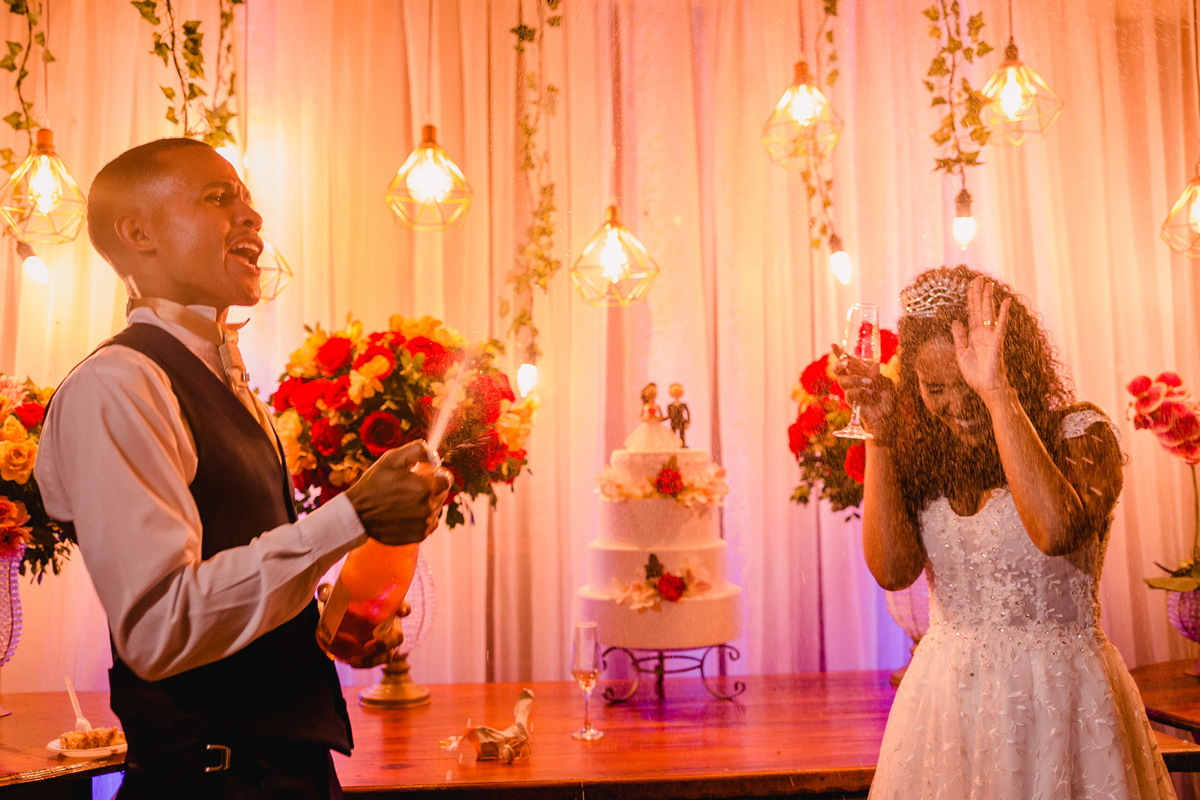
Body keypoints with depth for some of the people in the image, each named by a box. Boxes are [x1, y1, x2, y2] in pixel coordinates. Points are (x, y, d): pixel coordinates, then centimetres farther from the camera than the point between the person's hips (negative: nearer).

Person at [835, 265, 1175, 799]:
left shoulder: (1080, 432, -9)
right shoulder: (922, 456, 2)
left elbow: (1056, 532, -30)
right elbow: (891, 570, -11)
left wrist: (997, 394, -29)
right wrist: (879, 434, -12)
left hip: (1058, 694, -3)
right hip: (946, 692, 4)